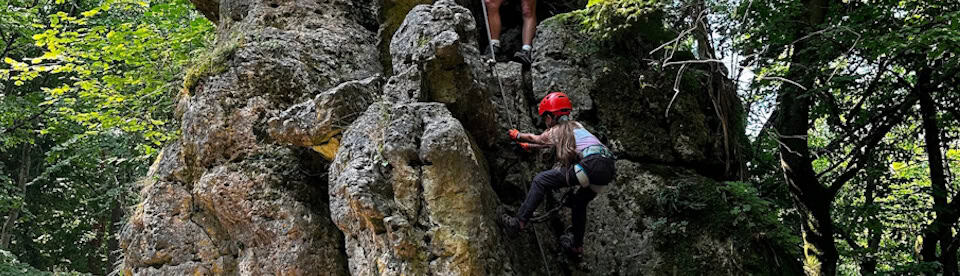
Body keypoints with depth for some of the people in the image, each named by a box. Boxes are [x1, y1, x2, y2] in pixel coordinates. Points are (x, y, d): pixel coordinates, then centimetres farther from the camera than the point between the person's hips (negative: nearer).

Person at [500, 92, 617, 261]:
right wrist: (529, 146, 62)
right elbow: (548, 144, 48)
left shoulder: (555, 131, 12)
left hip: (590, 166, -8)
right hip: (608, 170, 8)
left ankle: (519, 222, -6)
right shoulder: (576, 125, 32)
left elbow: (534, 138, 34)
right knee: (579, 203, 29)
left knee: (541, 181, -2)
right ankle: (577, 247, 34)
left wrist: (517, 135, 53)